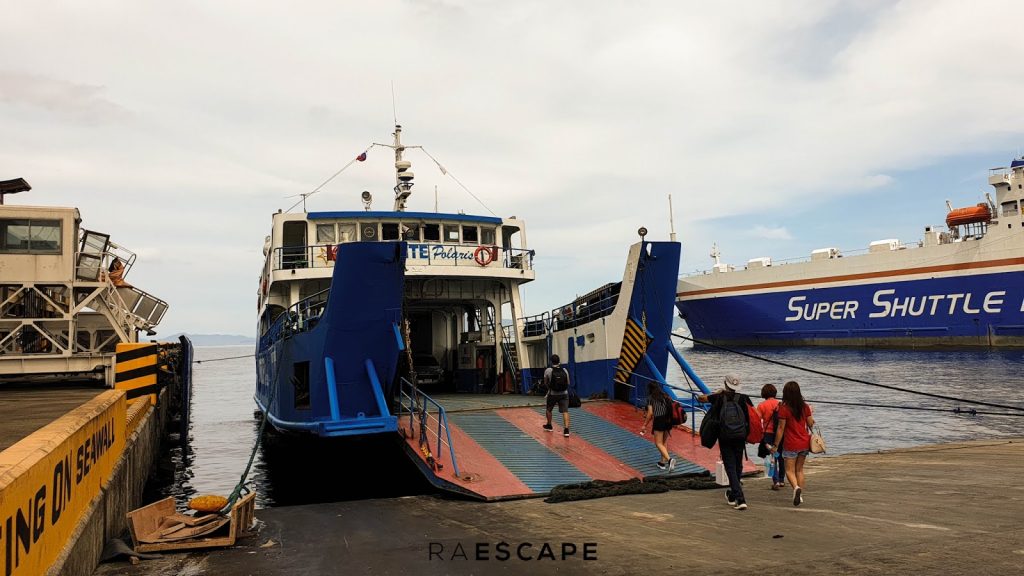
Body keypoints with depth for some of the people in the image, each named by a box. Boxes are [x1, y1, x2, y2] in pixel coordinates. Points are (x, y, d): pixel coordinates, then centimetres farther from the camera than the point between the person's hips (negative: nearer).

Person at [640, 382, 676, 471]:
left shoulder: (650, 397, -2)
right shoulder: (665, 396, 13)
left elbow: (650, 413, -6)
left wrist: (645, 425, 0)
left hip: (659, 421, -6)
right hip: (668, 420, 6)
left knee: (658, 443, -2)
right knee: (663, 442, 18)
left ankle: (669, 459, -23)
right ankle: (663, 462, 19)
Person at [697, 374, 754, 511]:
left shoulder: (720, 397, -1)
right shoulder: (742, 398, 1)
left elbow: (701, 398, 8)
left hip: (725, 438, -2)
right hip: (740, 437, 2)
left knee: (730, 467, 0)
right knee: (738, 466, 17)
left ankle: (740, 499, -11)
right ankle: (733, 495, 31)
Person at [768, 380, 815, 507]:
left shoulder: (784, 408, -14)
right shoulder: (805, 407, 0)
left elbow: (781, 428, -11)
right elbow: (810, 424, 8)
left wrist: (776, 445, -4)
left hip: (791, 444, -5)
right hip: (804, 443, 5)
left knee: (790, 470, 5)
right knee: (799, 469, 16)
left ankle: (796, 487, -21)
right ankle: (800, 495, 16)